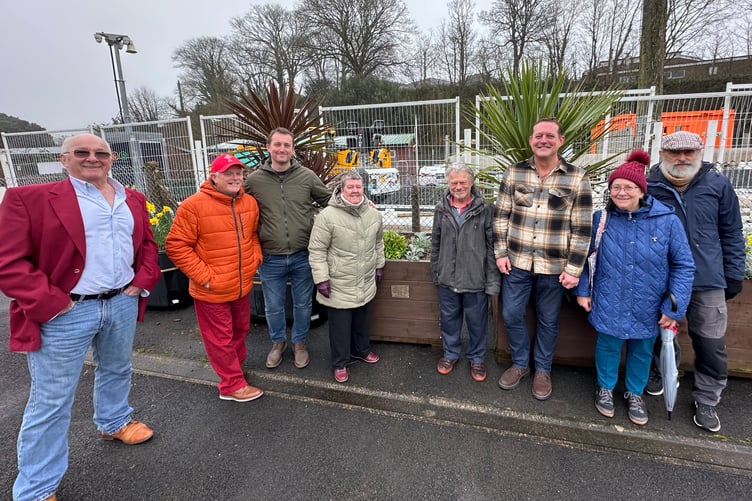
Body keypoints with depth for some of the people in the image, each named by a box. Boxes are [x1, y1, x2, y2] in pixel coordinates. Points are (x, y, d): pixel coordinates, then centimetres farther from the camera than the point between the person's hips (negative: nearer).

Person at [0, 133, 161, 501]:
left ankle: (114, 423, 52)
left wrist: (143, 281, 4)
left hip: (122, 303, 5)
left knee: (117, 371, 24)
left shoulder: (132, 200, 9)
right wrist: (49, 301, -17)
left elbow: (147, 243, 17)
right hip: (65, 313, -5)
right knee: (51, 401, 6)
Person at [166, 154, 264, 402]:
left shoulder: (250, 203, 2)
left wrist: (255, 258, 2)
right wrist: (203, 276, -18)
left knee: (240, 329, 24)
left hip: (242, 286, 6)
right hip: (212, 290, -6)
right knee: (221, 338, 9)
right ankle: (233, 385, 26)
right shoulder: (194, 205, -17)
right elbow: (176, 246, -15)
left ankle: (235, 366, 48)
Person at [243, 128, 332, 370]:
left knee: (303, 305, 16)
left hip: (303, 256, 0)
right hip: (270, 259, 0)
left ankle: (299, 342, 41)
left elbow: (330, 201, 8)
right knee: (273, 308, 17)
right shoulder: (254, 180, -4)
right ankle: (278, 342, 44)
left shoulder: (307, 176, -3)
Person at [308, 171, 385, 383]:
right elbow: (316, 250, -13)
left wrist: (379, 265, 19)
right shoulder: (327, 216, -16)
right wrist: (321, 278, -14)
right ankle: (340, 363, 28)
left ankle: (361, 350, 46)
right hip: (339, 285, -5)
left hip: (366, 284, 5)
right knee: (341, 326, 8)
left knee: (363, 321, 22)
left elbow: (378, 243, 17)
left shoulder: (374, 214, 1)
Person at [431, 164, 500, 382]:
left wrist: (493, 281, -9)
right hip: (447, 279, 3)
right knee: (449, 319, 18)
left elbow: (492, 247, -7)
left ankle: (477, 358, 34)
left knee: (477, 322, 12)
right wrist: (435, 272, 11)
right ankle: (450, 353, 39)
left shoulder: (485, 210, -8)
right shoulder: (441, 209, 3)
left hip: (475, 280, -3)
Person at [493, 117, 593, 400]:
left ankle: (543, 370, 34)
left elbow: (582, 229, -5)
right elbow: (501, 216, 4)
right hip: (516, 262, 2)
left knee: (548, 321, 13)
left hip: (555, 266, -1)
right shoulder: (513, 173, 0)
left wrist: (573, 269, -8)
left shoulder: (577, 178, -5)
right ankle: (519, 364, 33)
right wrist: (501, 253, -1)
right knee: (511, 315, 10)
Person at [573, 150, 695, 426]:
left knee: (642, 350, 19)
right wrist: (582, 290, 0)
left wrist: (674, 307, -8)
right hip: (608, 305, 0)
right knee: (608, 346, 16)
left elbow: (683, 266, -6)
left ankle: (635, 393, 44)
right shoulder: (600, 219, -8)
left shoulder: (667, 221, -12)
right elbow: (585, 257, 3)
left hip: (647, 308, 0)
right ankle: (605, 387, 41)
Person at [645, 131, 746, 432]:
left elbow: (731, 234, 5)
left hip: (708, 282, 1)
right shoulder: (649, 188, -6)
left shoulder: (718, 185, -2)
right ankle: (658, 371, 42)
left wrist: (734, 275, 5)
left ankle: (706, 401, 25)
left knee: (712, 345, 6)